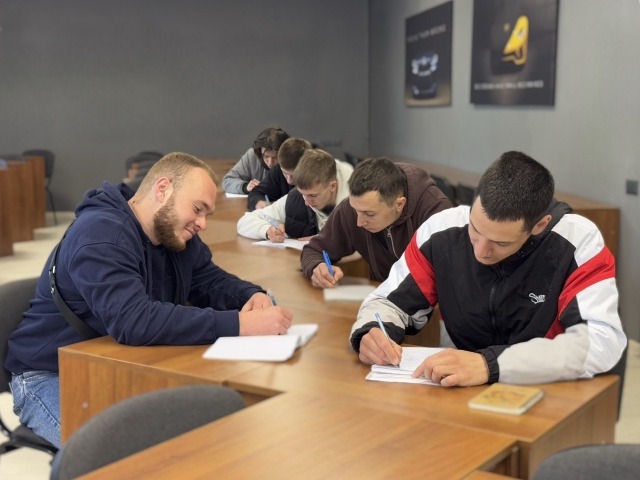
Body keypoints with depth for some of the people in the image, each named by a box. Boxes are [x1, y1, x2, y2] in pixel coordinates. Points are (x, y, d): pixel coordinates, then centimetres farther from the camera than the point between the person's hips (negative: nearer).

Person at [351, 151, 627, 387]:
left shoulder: (578, 242, -16)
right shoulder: (441, 230, -8)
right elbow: (389, 301, 3)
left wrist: (489, 364, -32)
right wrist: (371, 332, -18)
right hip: (458, 394, 2)